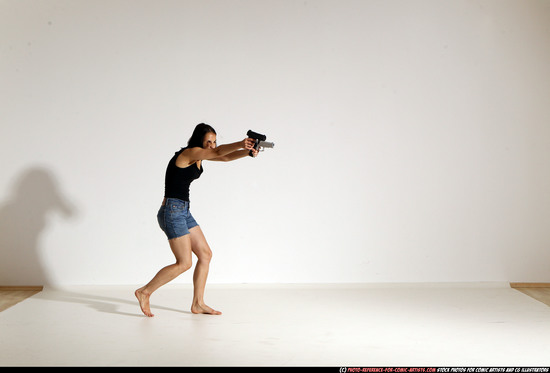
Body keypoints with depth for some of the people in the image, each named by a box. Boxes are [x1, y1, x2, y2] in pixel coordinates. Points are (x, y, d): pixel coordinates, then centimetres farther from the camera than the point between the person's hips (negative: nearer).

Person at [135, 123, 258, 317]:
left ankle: (198, 303, 14)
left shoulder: (199, 154, 12)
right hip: (172, 212, -10)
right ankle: (145, 292, 3)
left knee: (205, 254, 8)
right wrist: (241, 144, -37)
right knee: (184, 263, -9)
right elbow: (218, 152, -29)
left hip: (183, 212, 10)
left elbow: (225, 157, 9)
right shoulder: (189, 153, -15)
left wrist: (248, 151, -7)